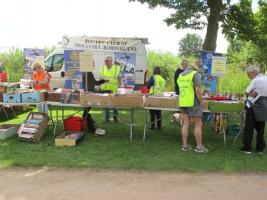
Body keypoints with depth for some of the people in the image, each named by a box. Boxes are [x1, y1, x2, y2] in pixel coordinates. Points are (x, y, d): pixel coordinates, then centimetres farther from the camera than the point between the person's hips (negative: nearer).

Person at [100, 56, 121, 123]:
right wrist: (100, 87, 9)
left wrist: (118, 87, -3)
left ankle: (115, 117, 19)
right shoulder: (102, 68, 10)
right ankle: (106, 118, 15)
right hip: (105, 90, 2)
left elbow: (119, 79, 6)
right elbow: (101, 79, 16)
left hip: (114, 90, -2)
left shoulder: (117, 68, 2)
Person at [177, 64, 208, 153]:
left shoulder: (180, 75, 11)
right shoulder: (195, 74, -11)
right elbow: (197, 90, -18)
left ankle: (185, 145, 13)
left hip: (183, 103, 6)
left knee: (185, 124, 9)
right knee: (198, 125, 2)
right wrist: (201, 102, -8)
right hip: (193, 103, -6)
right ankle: (199, 146, 7)